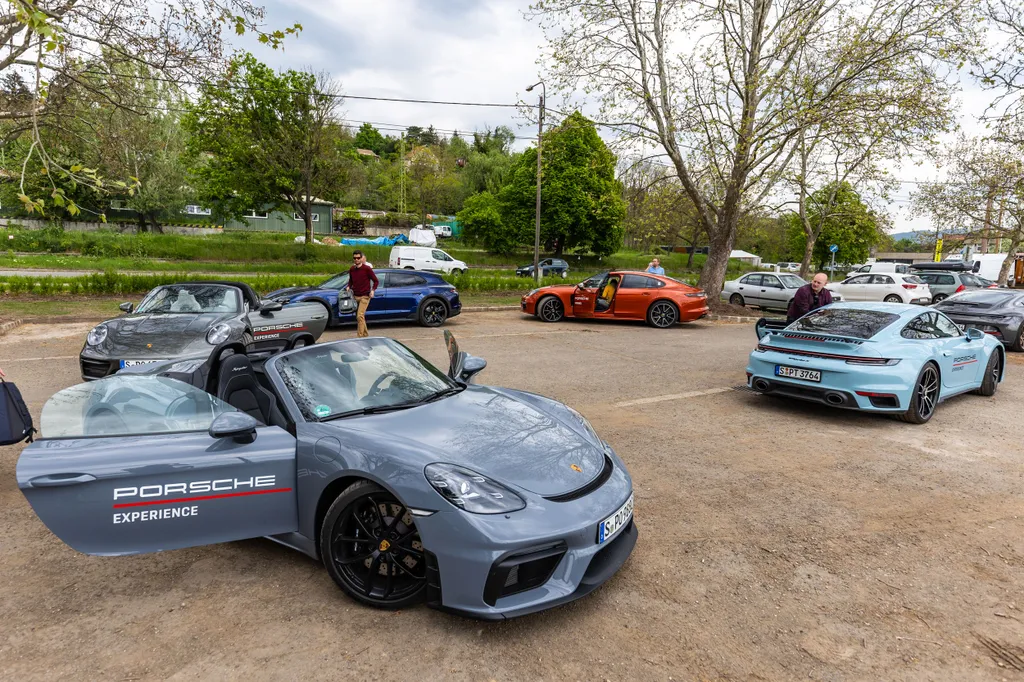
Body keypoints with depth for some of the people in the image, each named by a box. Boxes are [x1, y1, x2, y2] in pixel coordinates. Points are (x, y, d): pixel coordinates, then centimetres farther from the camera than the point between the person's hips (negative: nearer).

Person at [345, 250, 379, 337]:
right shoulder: (351, 269, 7)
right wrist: (348, 286, 3)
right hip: (355, 296, 6)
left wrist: (373, 290, -16)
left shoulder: (367, 269, -8)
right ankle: (365, 334, 27)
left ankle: (360, 336, -17)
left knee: (360, 316, -18)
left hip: (364, 296, -6)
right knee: (359, 317, 12)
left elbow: (376, 281, -2)